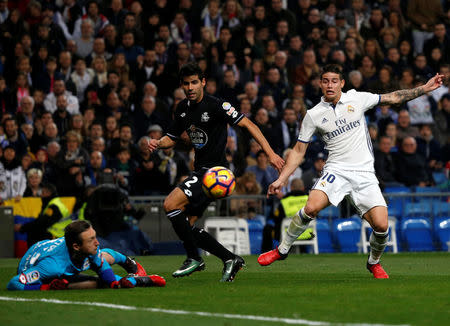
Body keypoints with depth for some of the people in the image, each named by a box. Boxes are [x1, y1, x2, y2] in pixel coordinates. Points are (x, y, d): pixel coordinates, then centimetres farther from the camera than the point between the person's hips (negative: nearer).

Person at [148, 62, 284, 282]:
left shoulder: (216, 106, -14)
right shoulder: (183, 108, 10)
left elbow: (247, 124, -14)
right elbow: (172, 138, 21)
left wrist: (270, 153, -21)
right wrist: (157, 143, -2)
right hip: (200, 171, 9)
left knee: (170, 204, -20)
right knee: (185, 226, 5)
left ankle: (194, 259, -9)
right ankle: (230, 259, 11)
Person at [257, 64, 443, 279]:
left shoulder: (357, 99, 4)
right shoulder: (314, 115, 2)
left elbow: (393, 98, 14)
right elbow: (299, 151, 8)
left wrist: (425, 89, 10)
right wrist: (281, 179, 1)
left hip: (364, 174, 1)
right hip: (336, 170, -1)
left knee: (381, 226, -13)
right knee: (311, 208, -28)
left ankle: (374, 263, 18)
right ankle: (282, 250, -7)